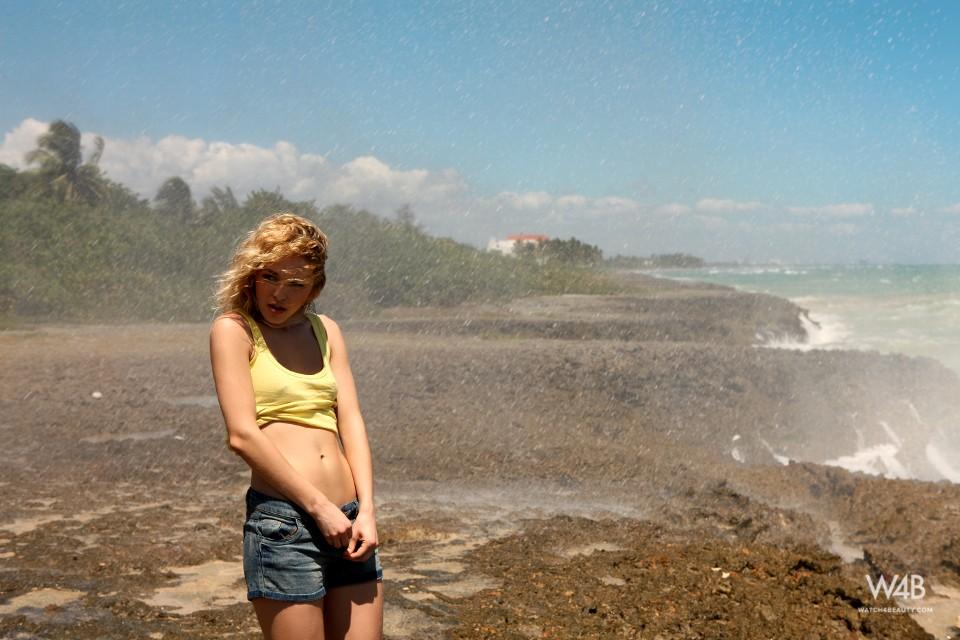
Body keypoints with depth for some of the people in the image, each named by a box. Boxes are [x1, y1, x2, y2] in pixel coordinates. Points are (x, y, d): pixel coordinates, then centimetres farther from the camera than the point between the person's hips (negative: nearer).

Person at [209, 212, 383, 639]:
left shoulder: (326, 331, 16)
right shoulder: (233, 329, 0)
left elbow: (350, 422, 8)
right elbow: (242, 435, -10)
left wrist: (366, 511, -4)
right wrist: (320, 508, -12)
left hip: (345, 520, 6)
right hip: (282, 522, -6)